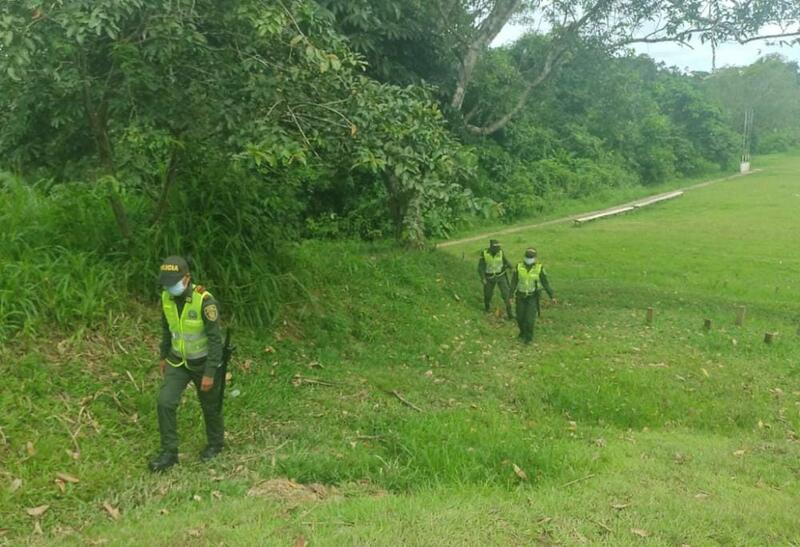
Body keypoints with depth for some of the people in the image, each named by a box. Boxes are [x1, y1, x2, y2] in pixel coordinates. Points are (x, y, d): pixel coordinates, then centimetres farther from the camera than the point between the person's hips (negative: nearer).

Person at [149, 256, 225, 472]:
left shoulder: (205, 301, -29)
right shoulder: (167, 297, -10)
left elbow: (215, 339, -24)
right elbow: (166, 328, 7)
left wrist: (209, 373, -23)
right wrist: (164, 356, 15)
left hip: (203, 362, -4)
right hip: (177, 361, 5)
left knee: (210, 406, 14)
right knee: (165, 402, -8)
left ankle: (215, 443, 39)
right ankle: (169, 452, 6)